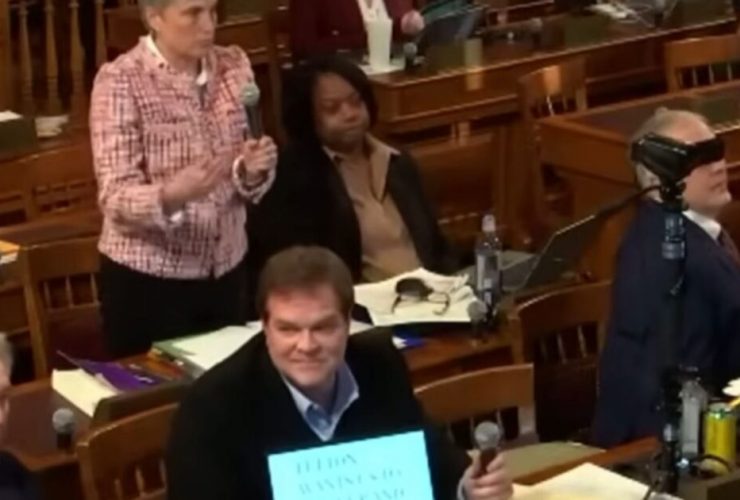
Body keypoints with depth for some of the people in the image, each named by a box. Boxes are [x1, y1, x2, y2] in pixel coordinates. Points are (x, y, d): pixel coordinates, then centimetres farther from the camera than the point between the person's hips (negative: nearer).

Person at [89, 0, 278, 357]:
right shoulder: (120, 82, -12)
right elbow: (115, 200, -17)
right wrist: (172, 194, -36)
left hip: (226, 272, 4)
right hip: (147, 280, -4)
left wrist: (252, 170, -16)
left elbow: (246, 181, 6)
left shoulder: (234, 67, 2)